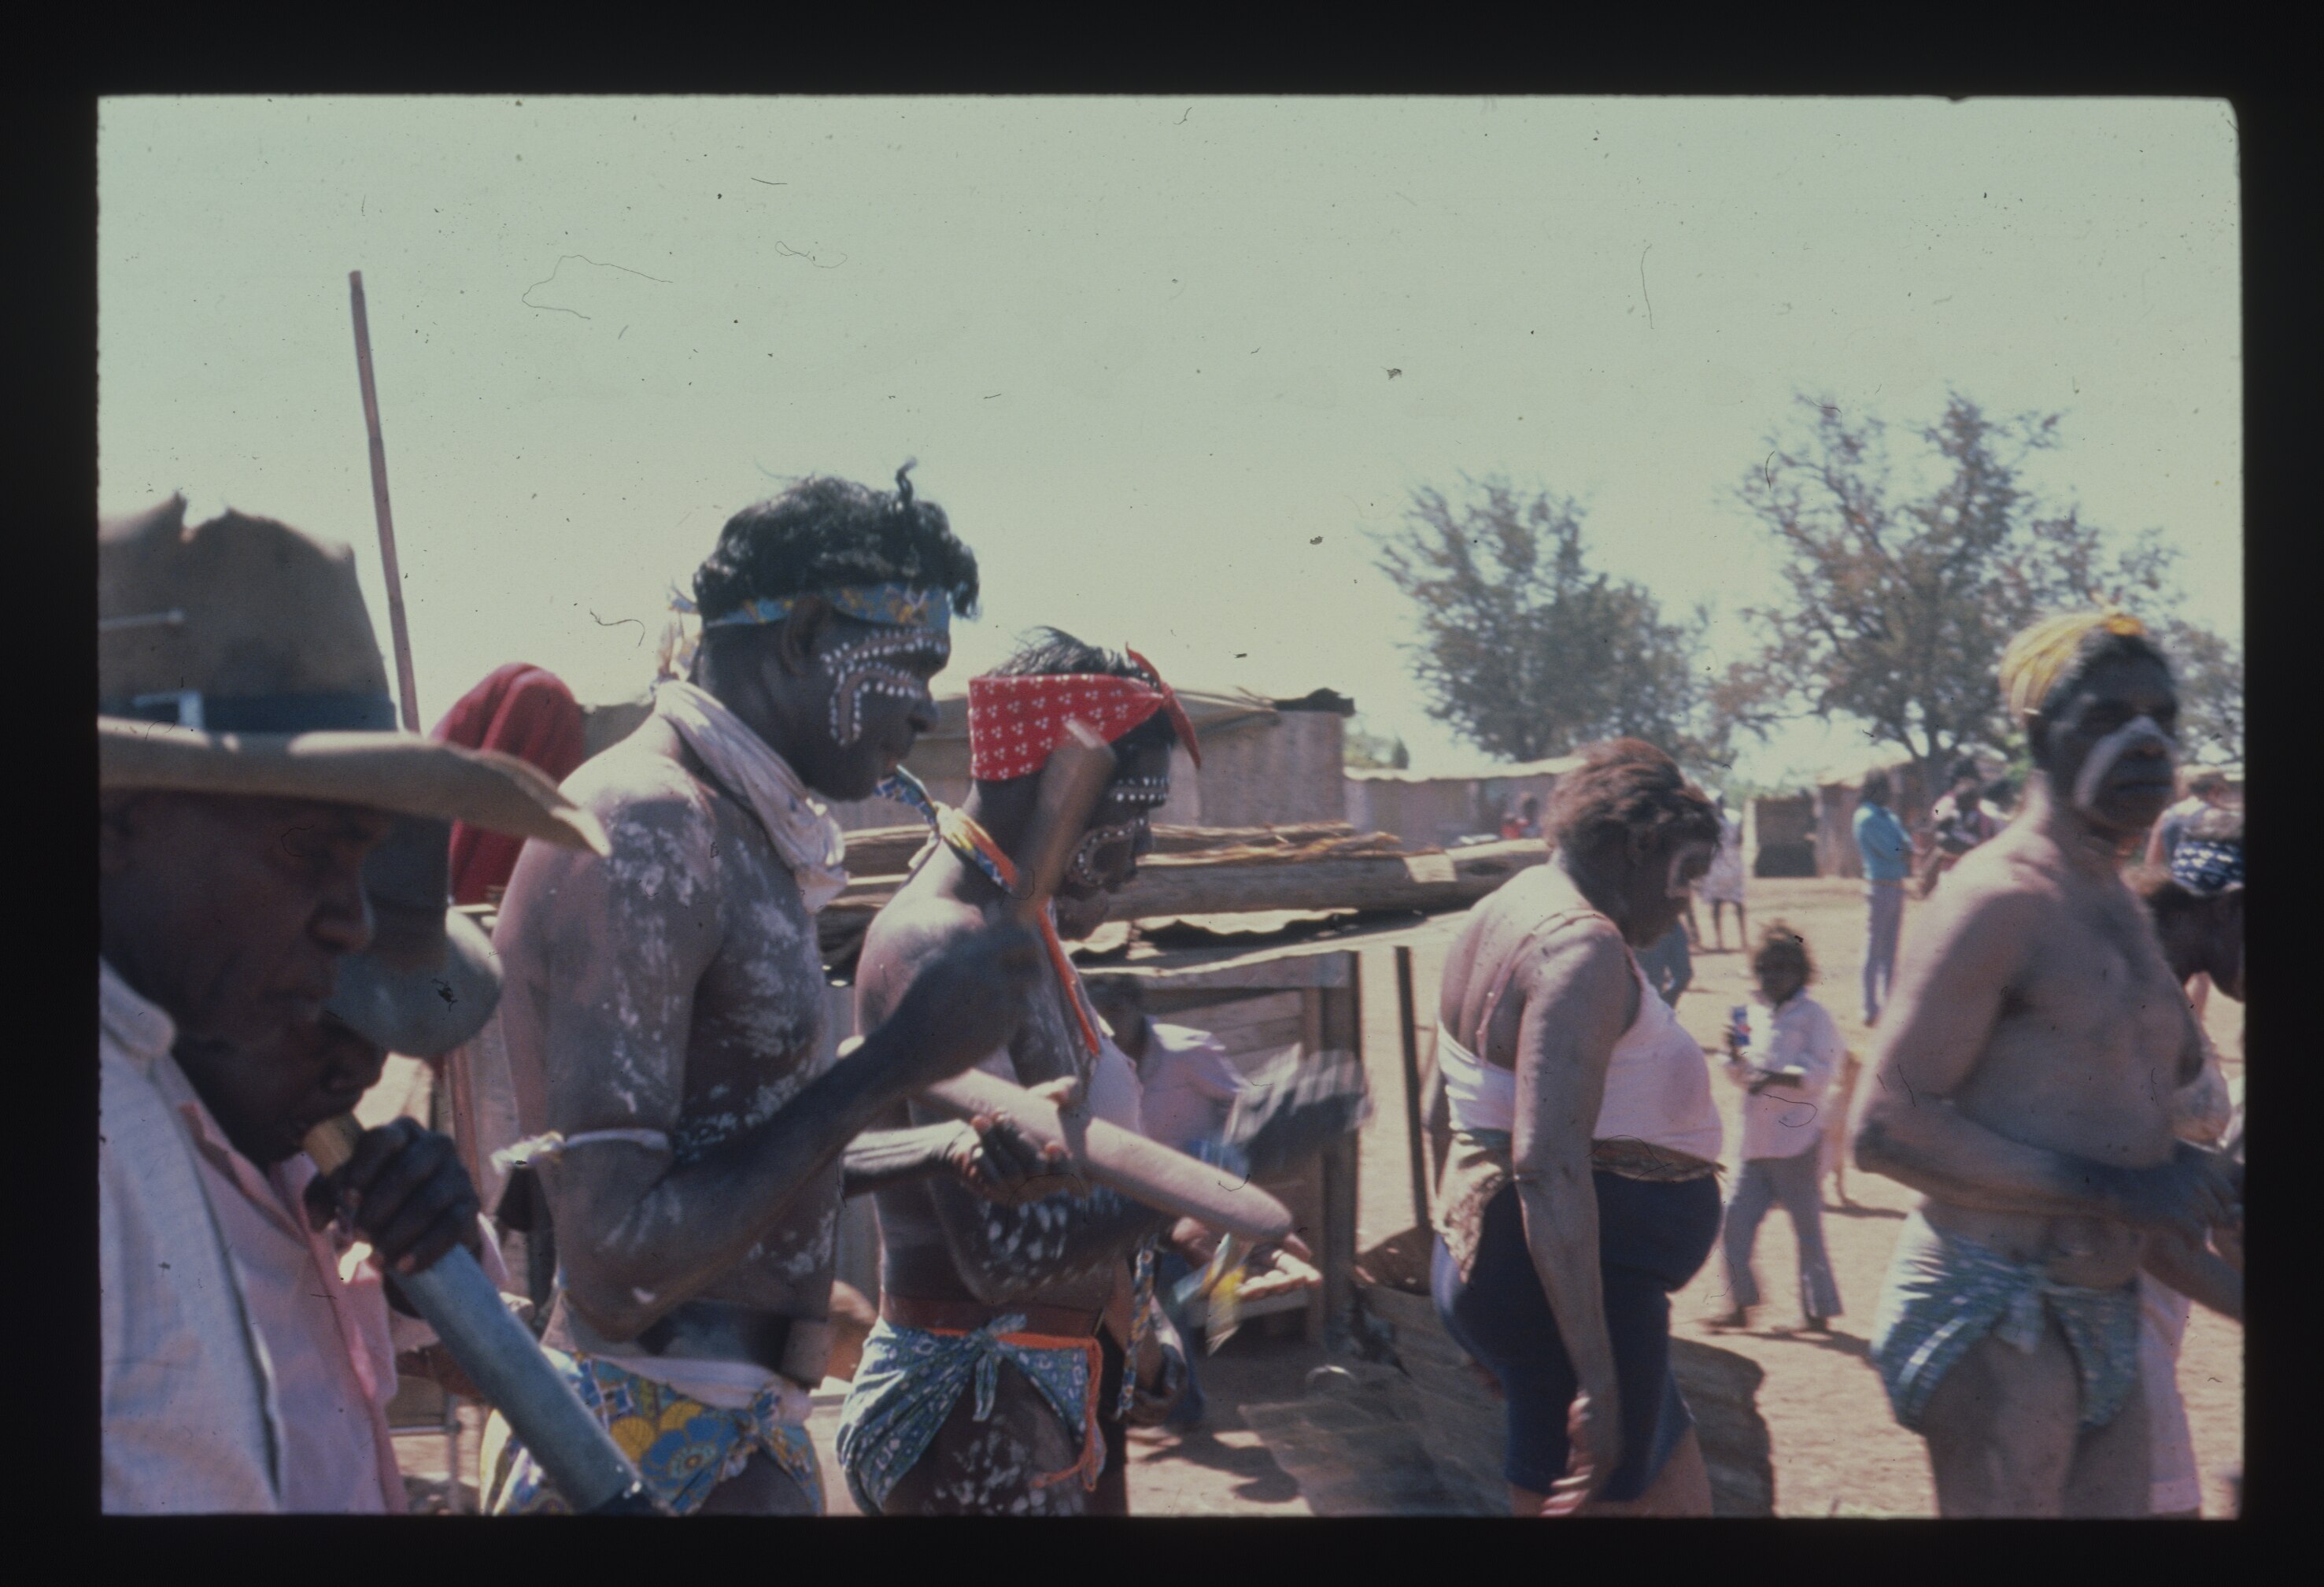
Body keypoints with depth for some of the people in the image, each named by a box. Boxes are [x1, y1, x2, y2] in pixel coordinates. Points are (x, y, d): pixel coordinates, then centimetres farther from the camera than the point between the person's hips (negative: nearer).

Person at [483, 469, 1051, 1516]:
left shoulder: (735, 835, 12)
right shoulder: (643, 829, -19)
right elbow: (614, 1273, -25)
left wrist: (927, 1155, 14)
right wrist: (890, 1064, -21)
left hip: (749, 1435, 10)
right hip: (655, 1461, -10)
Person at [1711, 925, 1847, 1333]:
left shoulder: (1812, 1015, -6)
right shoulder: (1760, 1017, 15)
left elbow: (1822, 1071, -15)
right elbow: (1743, 1076, 21)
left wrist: (1776, 1077, -25)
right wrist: (1736, 1056, 1)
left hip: (1798, 1139, -7)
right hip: (1758, 1142, 7)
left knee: (1807, 1225, -1)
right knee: (1737, 1217, 3)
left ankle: (1819, 1311, 8)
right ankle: (1741, 1306, 12)